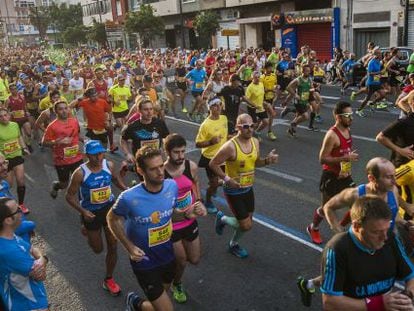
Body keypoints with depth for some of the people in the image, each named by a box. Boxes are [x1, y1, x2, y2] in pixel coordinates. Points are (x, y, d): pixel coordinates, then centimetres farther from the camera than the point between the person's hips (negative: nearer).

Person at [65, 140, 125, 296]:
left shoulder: (109, 165, -13)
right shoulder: (80, 173, -24)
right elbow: (70, 196, -14)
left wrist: (125, 189, -9)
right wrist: (82, 211, -29)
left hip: (109, 208, 3)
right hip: (91, 212, -2)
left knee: (112, 246, 5)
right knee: (98, 249, 16)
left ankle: (109, 279, 27)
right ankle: (87, 231, 53)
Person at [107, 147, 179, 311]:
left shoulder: (172, 186, -15)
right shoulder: (129, 198, -27)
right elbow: (112, 219, -7)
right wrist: (129, 247, -15)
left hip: (168, 256, 5)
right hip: (144, 262, -5)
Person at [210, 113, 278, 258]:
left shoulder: (255, 142, -3)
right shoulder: (230, 146, -25)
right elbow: (213, 164, -17)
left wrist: (268, 160, -8)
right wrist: (226, 178, -26)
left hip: (248, 188, 7)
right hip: (233, 191, -7)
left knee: (247, 223, 18)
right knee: (246, 225, -4)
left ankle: (233, 245, 45)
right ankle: (222, 218, 24)